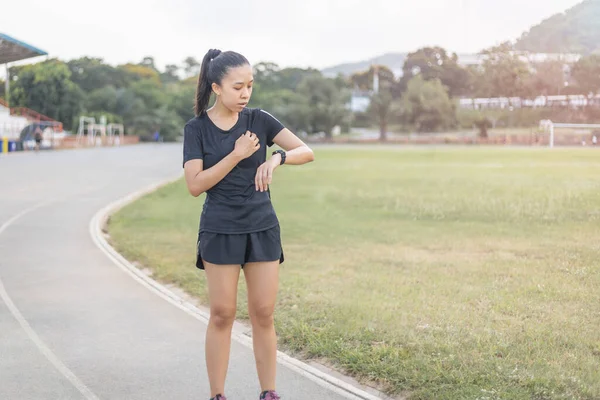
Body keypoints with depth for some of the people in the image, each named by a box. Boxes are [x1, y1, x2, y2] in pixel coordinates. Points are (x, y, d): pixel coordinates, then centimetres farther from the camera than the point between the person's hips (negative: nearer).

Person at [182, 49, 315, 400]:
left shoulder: (259, 120, 1)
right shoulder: (197, 128, -4)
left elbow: (307, 152, -4)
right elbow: (195, 185, -12)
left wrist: (277, 158, -24)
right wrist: (236, 155, -19)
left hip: (263, 228, 2)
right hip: (220, 231, -2)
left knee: (263, 315, 5)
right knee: (222, 315, 2)